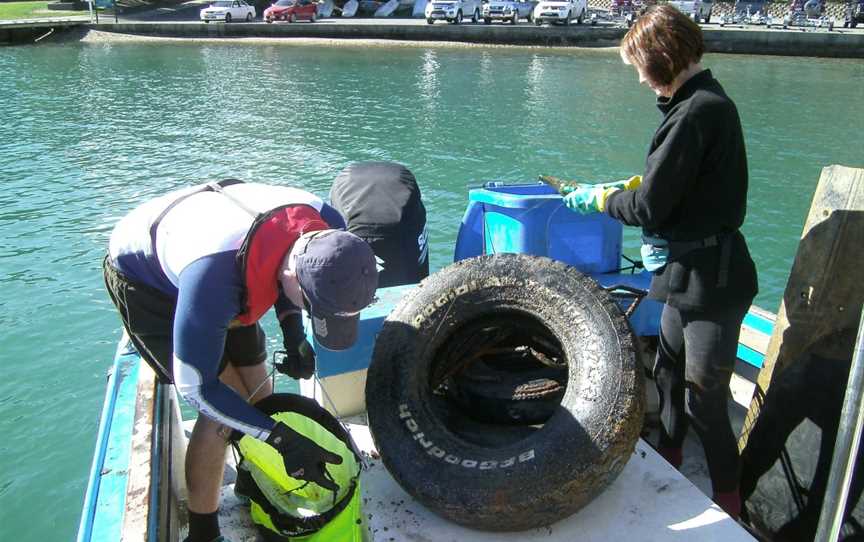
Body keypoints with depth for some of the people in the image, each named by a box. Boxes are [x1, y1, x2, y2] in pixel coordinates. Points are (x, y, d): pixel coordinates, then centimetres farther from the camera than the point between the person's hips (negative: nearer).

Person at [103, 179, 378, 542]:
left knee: (257, 390, 6)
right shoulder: (214, 276, -45)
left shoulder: (327, 228, -26)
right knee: (223, 412, -13)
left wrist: (292, 331, -14)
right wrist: (282, 439, -32)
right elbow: (195, 387, -31)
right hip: (141, 277, -6)